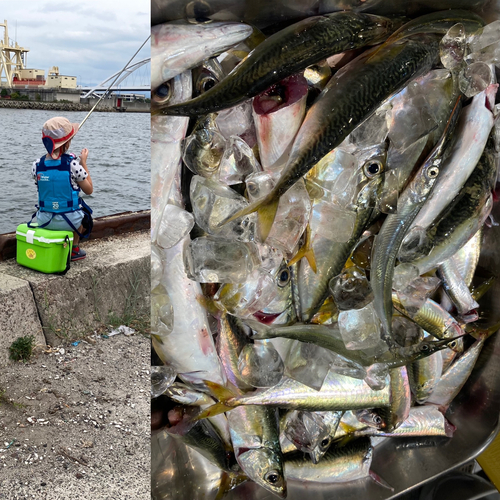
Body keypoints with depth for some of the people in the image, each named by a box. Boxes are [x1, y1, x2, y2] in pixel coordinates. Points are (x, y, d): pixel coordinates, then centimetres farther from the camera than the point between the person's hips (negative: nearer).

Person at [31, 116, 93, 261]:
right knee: (81, 206, 32)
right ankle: (74, 249, 36)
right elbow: (89, 190, -5)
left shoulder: (37, 165, -7)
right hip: (69, 221, -3)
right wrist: (84, 163, 2)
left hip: (44, 221, 3)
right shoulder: (73, 164, -18)